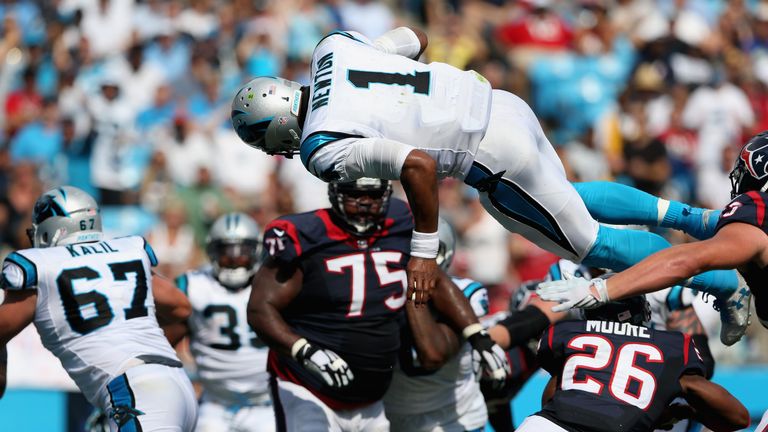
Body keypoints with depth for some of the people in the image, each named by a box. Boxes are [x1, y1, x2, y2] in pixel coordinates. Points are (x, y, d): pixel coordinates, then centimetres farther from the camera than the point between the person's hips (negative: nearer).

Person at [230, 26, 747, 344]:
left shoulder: (325, 151, -19)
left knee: (588, 242, 13)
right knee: (570, 200, 35)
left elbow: (419, 166, -31)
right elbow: (415, 39, 18)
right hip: (502, 106, 9)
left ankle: (724, 282, 22)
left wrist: (424, 252, -22)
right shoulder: (332, 48, 4)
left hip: (495, 157, -9)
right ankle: (696, 219, 34)